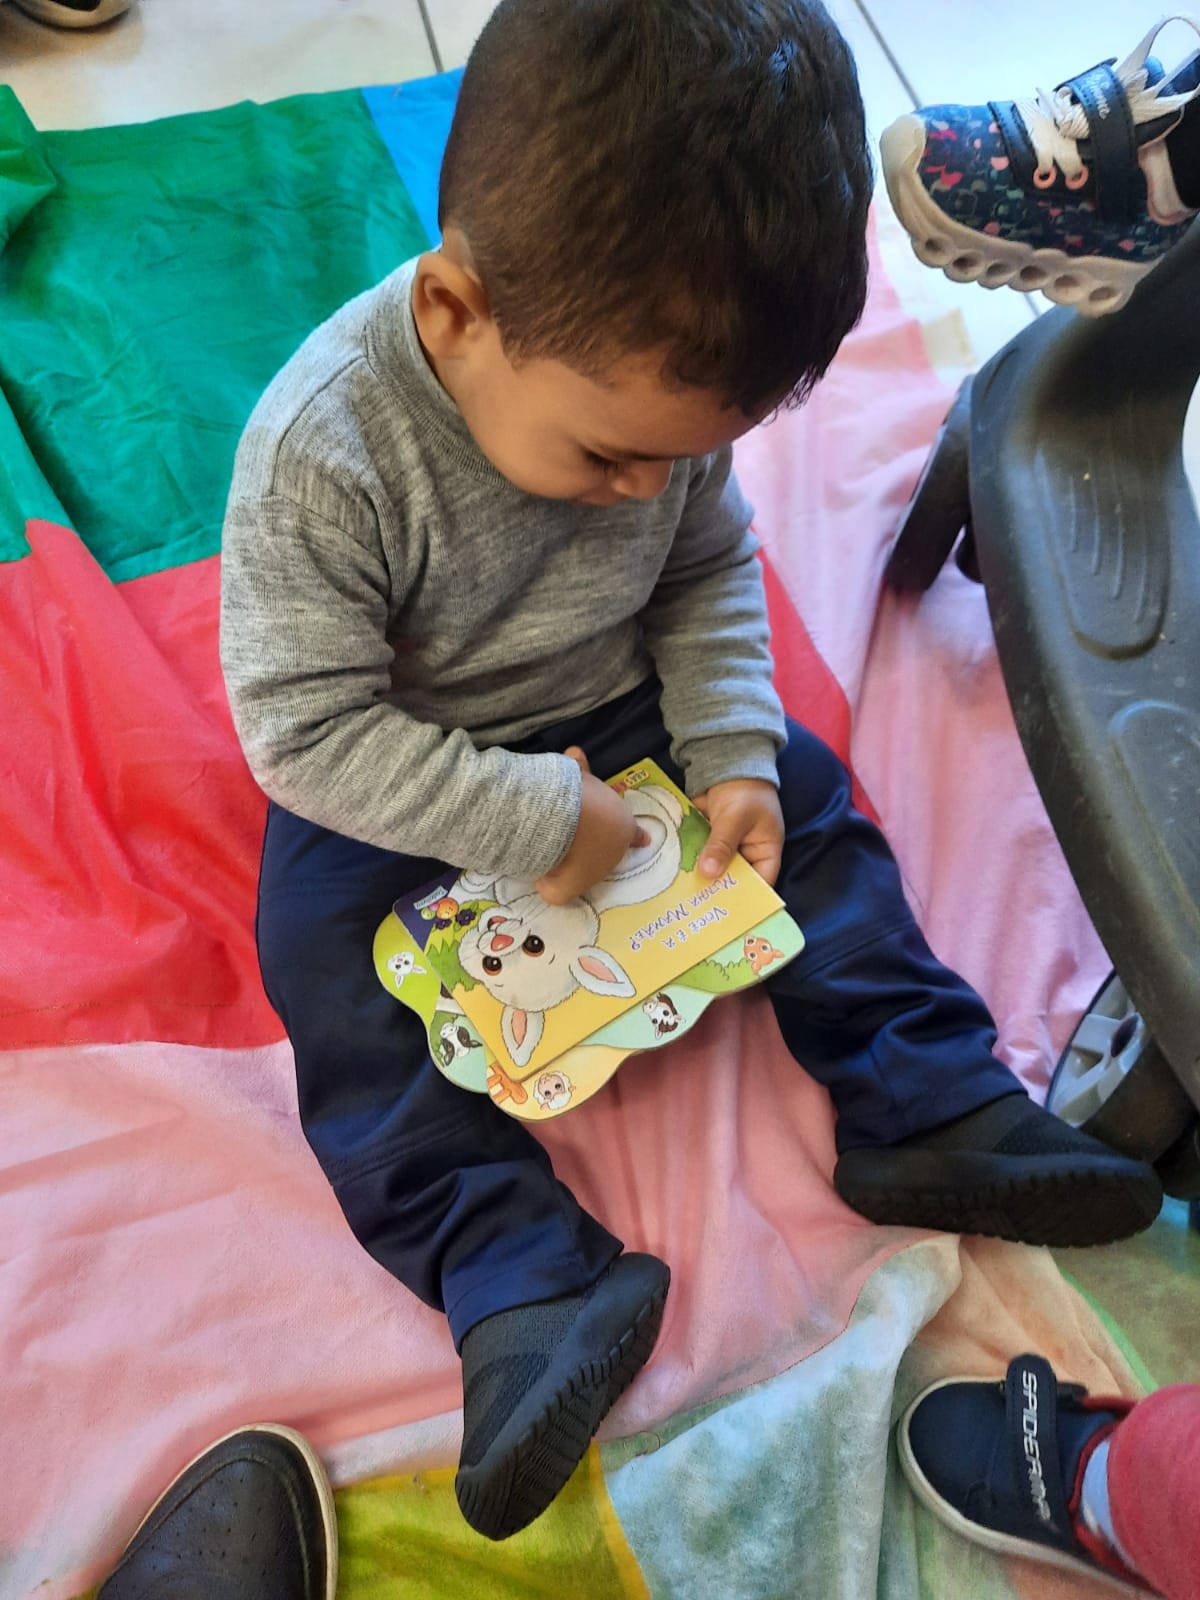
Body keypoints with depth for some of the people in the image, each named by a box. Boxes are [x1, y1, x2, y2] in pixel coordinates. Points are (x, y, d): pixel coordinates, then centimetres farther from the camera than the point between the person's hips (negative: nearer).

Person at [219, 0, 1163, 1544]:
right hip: (387, 782, -3)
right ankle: (523, 1282, -20)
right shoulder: (319, 450, -30)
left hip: (613, 714, 4)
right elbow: (305, 725, -27)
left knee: (806, 806, -7)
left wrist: (731, 755, -14)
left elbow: (709, 571, -1)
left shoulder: (654, 381, -15)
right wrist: (535, 819, -30)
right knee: (338, 964, -22)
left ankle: (937, 1113, -1)